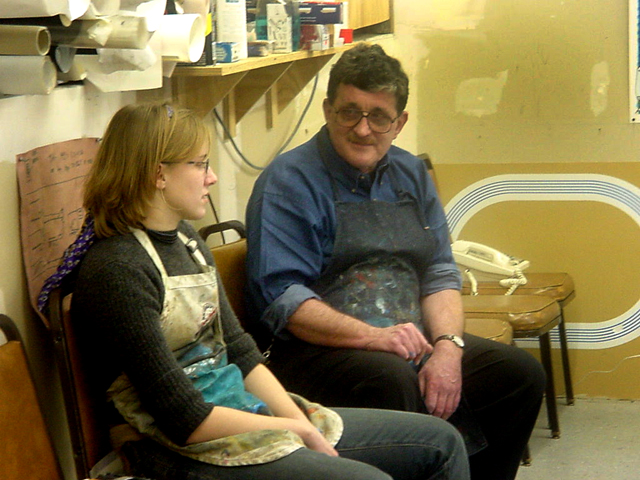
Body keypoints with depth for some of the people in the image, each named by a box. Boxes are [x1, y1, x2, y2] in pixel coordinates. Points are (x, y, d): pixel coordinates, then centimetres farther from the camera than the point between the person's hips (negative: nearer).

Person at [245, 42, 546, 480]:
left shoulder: (410, 175, 14)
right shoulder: (291, 182, -8)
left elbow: (440, 274, 10)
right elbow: (282, 299, -18)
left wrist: (448, 347, -10)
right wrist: (374, 336, -30)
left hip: (408, 340, 7)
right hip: (314, 347, -7)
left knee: (522, 375, -6)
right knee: (393, 379, -36)